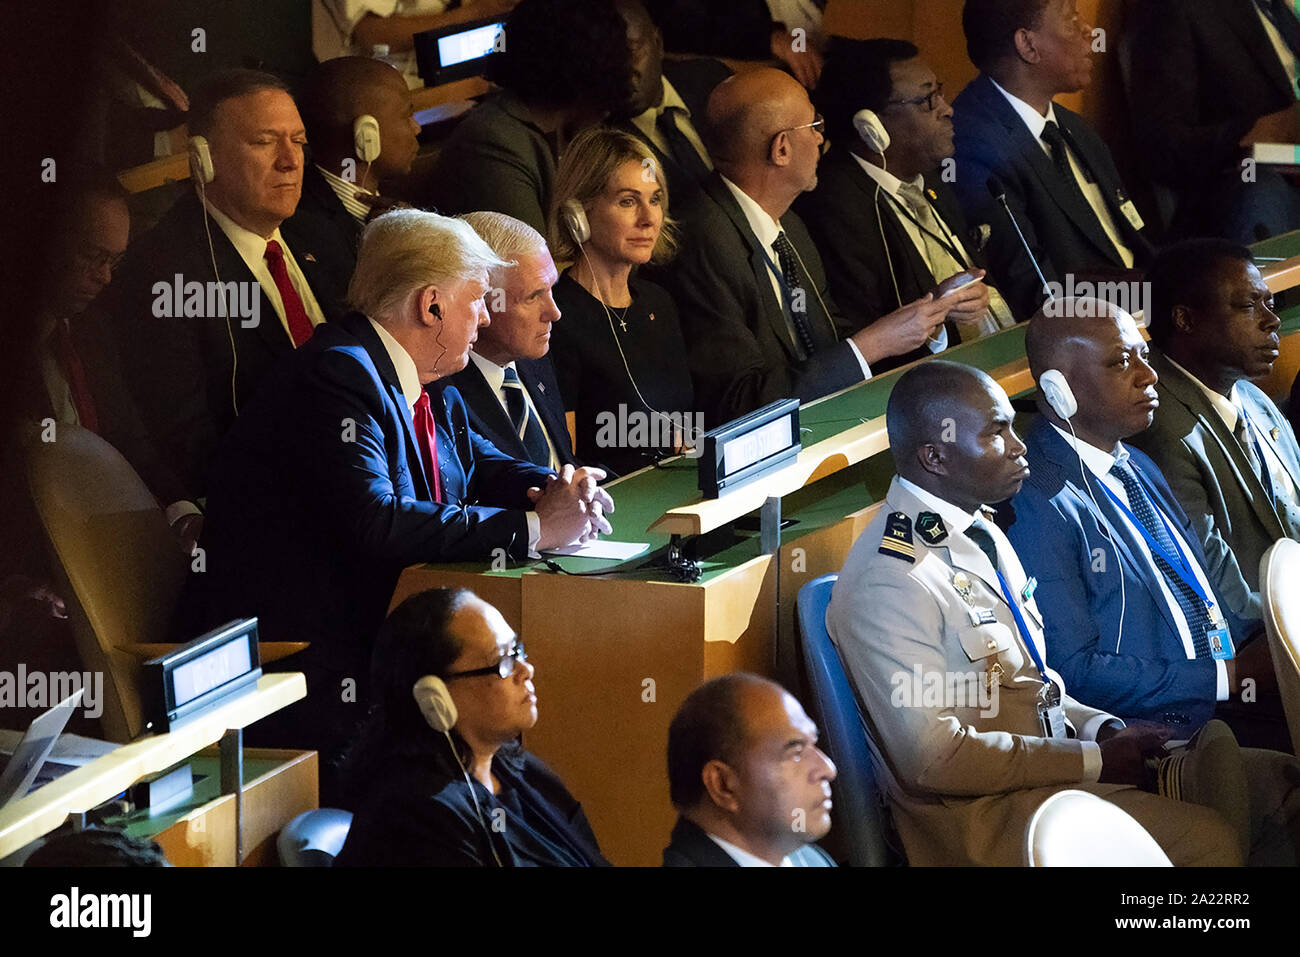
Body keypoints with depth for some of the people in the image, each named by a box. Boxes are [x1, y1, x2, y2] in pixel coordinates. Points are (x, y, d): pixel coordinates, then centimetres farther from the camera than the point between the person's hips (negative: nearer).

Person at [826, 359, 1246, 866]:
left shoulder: (981, 535, 12)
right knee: (1209, 842, -23)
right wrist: (1092, 762, -16)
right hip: (977, 815, -10)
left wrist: (1102, 729, 3)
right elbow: (934, 761, -21)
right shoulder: (888, 585, -19)